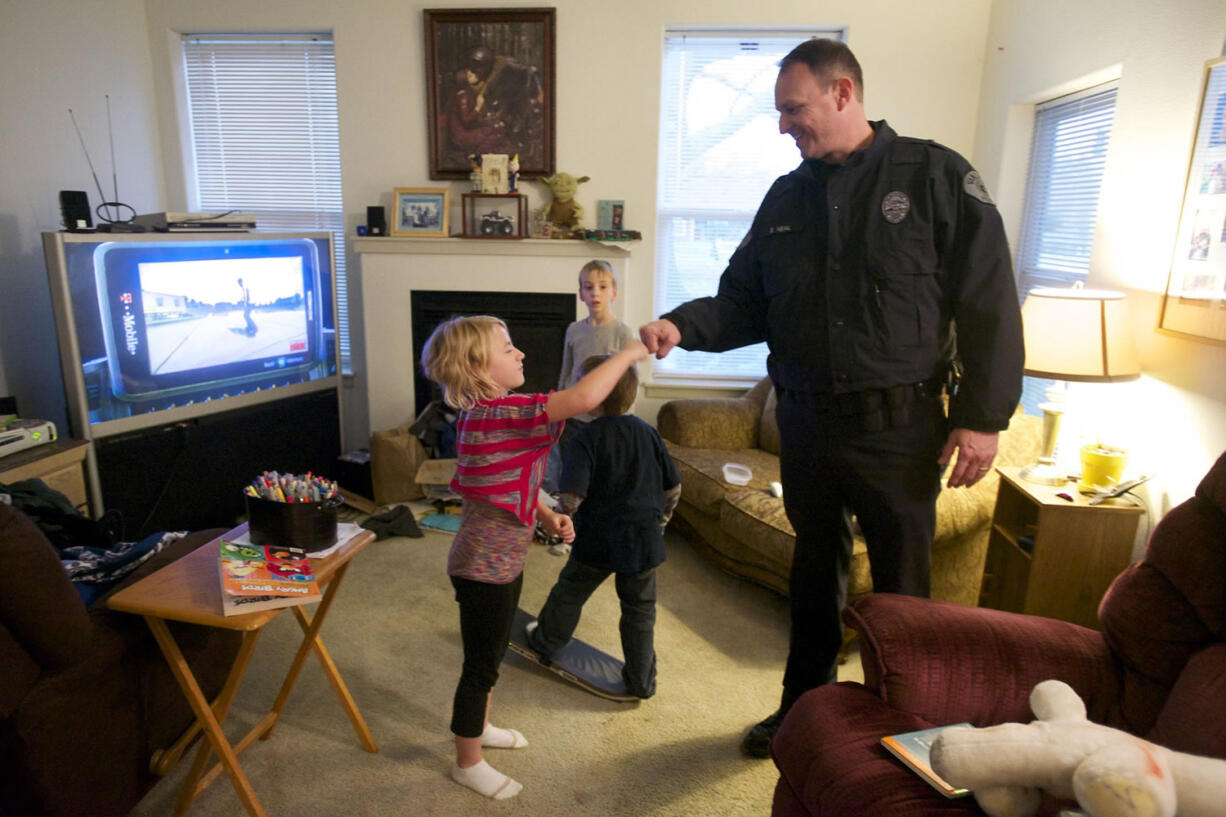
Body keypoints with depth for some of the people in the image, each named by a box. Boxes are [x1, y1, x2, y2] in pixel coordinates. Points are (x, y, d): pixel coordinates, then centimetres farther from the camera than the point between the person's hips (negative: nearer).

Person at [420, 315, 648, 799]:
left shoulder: (483, 414, 5)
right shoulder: (503, 412, -29)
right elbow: (584, 397, -38)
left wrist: (546, 516, 1)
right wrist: (628, 353, -23)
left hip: (503, 560, 10)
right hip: (485, 568, -10)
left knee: (491, 654, 27)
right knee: (481, 666, 9)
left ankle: (478, 727, 50)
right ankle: (468, 764, 30)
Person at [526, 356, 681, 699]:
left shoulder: (586, 438, -16)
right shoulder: (649, 433, -1)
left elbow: (573, 494, -24)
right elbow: (673, 487, 6)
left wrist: (564, 516, -4)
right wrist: (659, 519, 21)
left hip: (597, 541, -3)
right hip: (644, 541, 3)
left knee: (570, 593, 22)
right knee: (640, 609, 16)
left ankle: (546, 641, 44)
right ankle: (642, 680, 25)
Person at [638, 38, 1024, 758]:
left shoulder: (936, 175, -4)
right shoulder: (786, 198, 9)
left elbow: (990, 303, -7)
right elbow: (743, 301, 9)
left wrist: (983, 417, -11)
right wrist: (683, 326, -10)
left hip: (897, 426, -4)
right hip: (806, 422, 4)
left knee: (902, 587, 9)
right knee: (815, 571, 18)